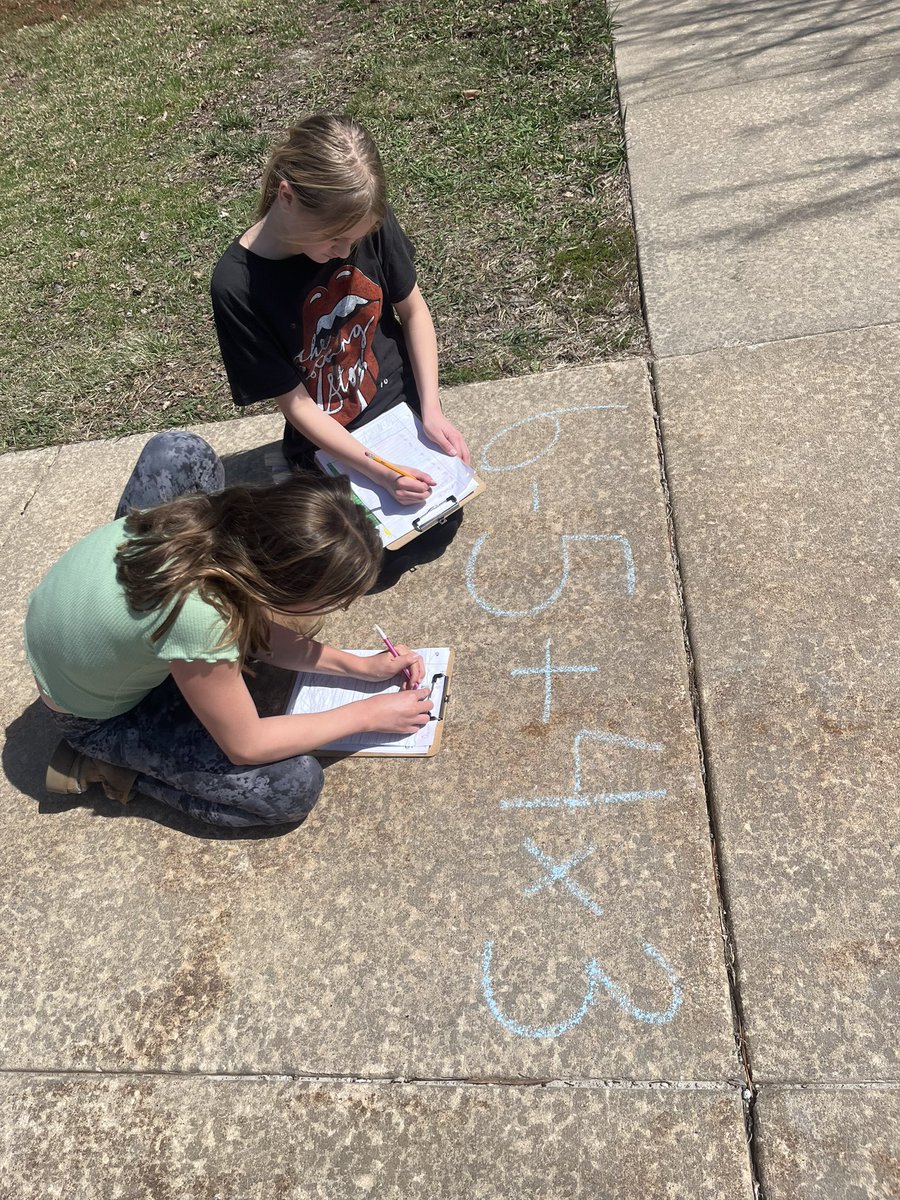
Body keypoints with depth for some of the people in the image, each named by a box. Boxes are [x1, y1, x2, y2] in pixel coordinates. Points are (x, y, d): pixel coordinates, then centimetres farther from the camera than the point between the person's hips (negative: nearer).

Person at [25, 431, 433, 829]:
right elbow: (245, 746, -24)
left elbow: (256, 631, -3)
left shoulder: (218, 520, -23)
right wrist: (368, 715, -17)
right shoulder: (200, 620, -42)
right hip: (95, 715, -6)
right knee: (295, 787, -15)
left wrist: (362, 666, -6)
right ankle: (105, 763, -2)